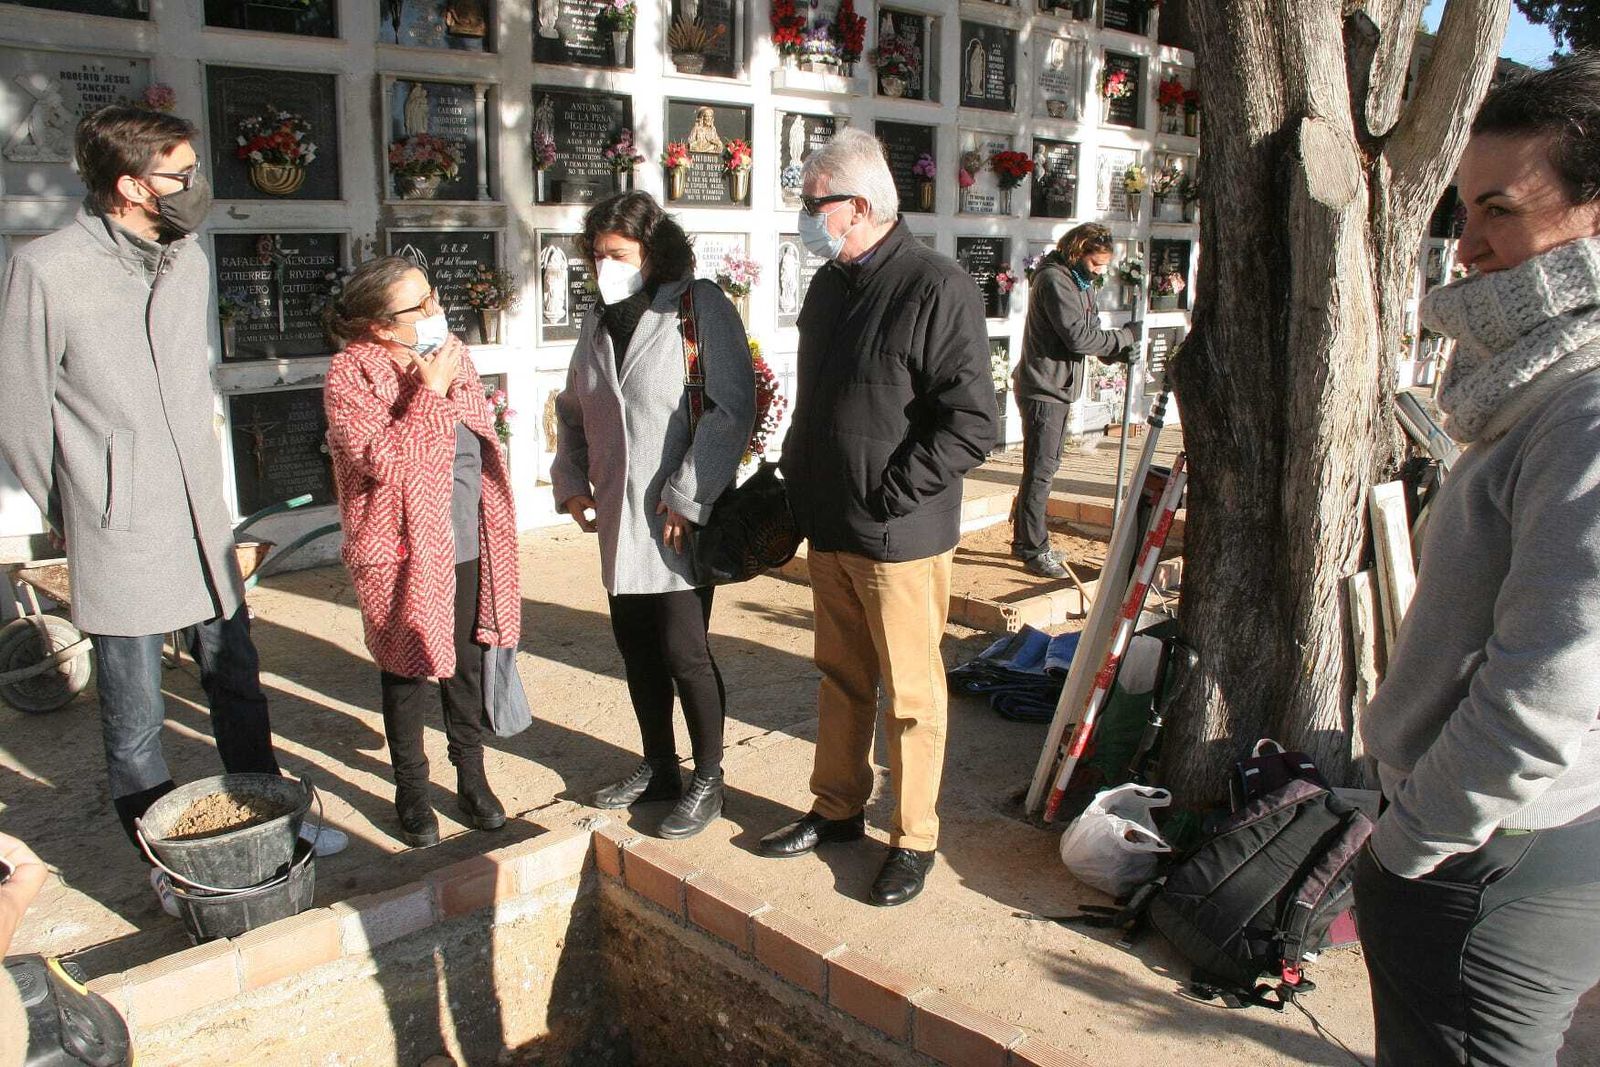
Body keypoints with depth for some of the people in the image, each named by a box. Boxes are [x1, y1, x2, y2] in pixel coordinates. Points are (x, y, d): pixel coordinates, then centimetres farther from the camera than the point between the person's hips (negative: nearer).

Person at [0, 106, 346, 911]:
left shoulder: (189, 261, 6)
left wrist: (202, 478, 15)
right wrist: (81, 517, 2)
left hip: (202, 522, 6)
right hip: (121, 543, -5)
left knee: (236, 680, 17)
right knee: (135, 718, 8)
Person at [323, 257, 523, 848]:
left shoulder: (453, 353, 5)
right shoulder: (351, 373, -14)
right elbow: (384, 460, -26)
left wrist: (492, 527, 20)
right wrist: (431, 391, -24)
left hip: (468, 548, 5)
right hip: (403, 554, -5)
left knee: (468, 663, 15)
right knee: (406, 669, 9)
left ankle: (472, 776, 31)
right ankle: (411, 789, 27)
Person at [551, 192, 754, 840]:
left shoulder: (699, 307, -10)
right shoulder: (600, 322, 13)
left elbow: (732, 407, -17)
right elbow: (571, 410, 23)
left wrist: (688, 497, -19)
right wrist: (571, 482, 9)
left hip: (680, 523, -7)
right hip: (620, 520, 7)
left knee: (684, 652, -2)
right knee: (636, 648, 14)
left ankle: (708, 779, 17)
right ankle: (658, 767, 32)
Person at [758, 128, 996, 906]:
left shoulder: (937, 289, -15)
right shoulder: (828, 285, 11)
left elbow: (972, 423, -18)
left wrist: (890, 493, -18)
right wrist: (799, 482, 12)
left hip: (900, 536, -8)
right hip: (828, 528, 8)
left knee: (910, 693, 6)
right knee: (840, 678, 19)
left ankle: (913, 839, 21)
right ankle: (838, 809, 35)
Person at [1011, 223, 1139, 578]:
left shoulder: (1080, 282, 17)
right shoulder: (1054, 279, -15)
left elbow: (1090, 334, 15)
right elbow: (1079, 337, -21)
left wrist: (1119, 353, -3)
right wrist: (1127, 335, -12)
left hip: (1058, 389, 10)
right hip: (1043, 389, -10)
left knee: (1041, 468, 15)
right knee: (1041, 470, -7)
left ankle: (1024, 540, 24)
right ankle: (1034, 551, -2)